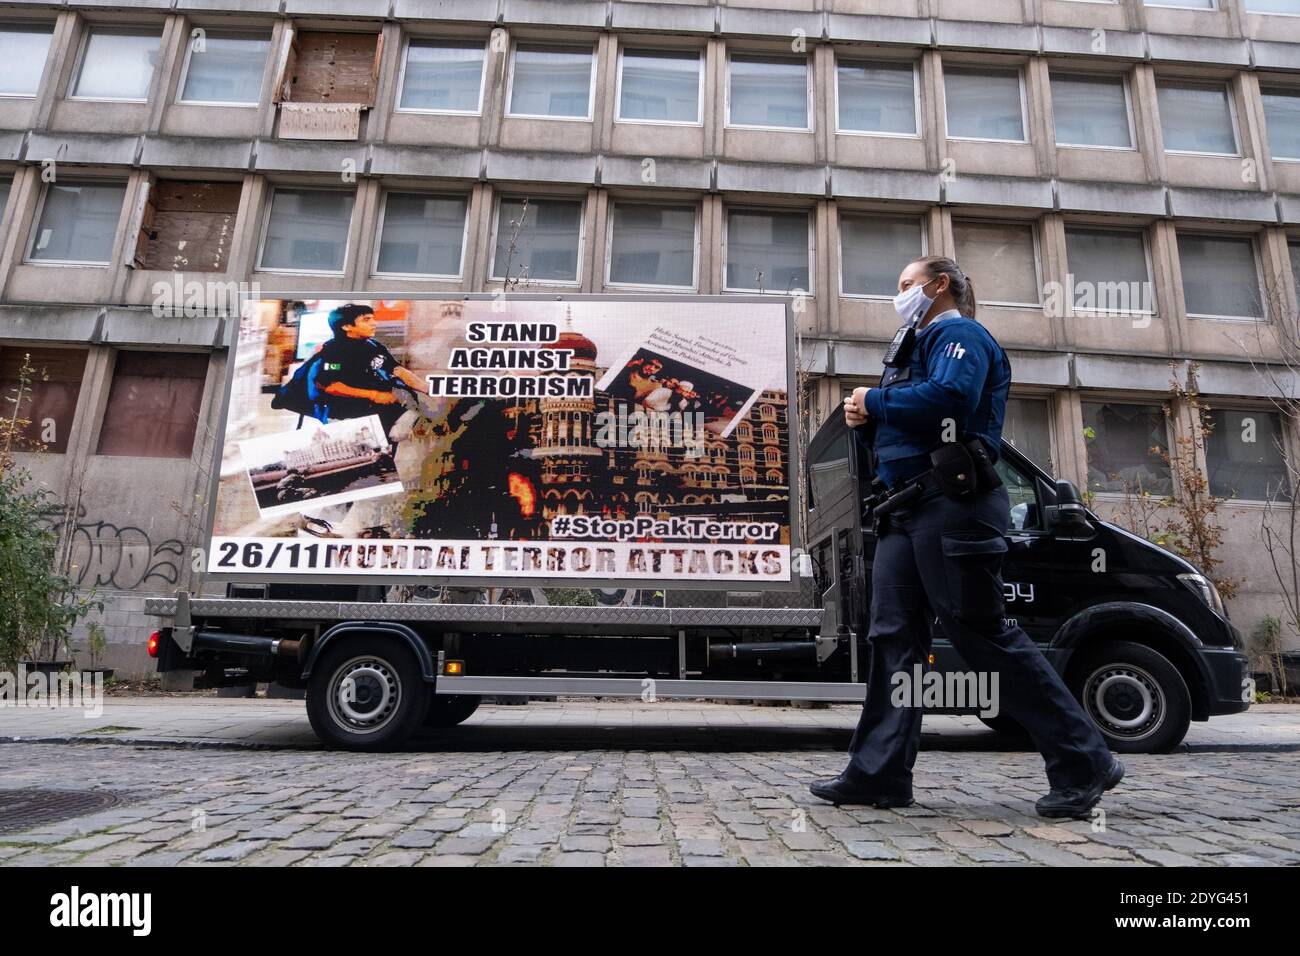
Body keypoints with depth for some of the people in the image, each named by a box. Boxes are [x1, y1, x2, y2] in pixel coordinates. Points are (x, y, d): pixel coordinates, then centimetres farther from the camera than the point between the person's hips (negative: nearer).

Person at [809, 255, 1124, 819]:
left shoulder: (960, 334, -1)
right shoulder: (917, 347, 28)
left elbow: (949, 397, -23)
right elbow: (890, 430, 25)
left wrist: (874, 401, -10)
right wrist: (864, 421, 4)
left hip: (953, 505, -9)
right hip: (906, 510, 10)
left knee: (983, 635, -7)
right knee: (894, 638, 3)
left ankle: (1084, 765, 7)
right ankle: (879, 774, 5)